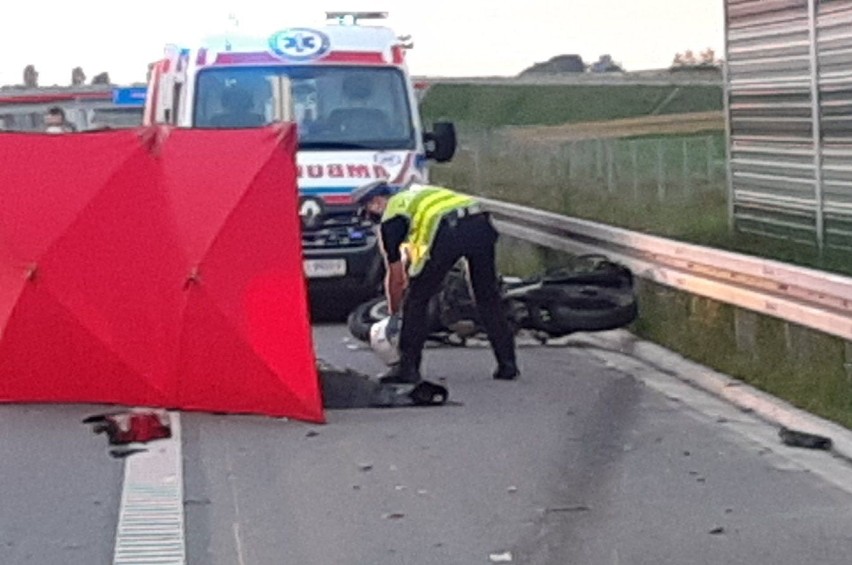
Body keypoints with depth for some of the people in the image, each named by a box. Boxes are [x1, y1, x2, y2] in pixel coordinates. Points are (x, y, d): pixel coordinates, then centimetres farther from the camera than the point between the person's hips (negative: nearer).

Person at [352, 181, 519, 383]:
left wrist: (394, 315, 33)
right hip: (481, 222, 7)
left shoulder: (390, 217, 17)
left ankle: (408, 367, 12)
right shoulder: (416, 195, 38)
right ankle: (507, 364, 20)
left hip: (449, 233, -7)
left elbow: (395, 276, 21)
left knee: (416, 299, 11)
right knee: (488, 297, 21)